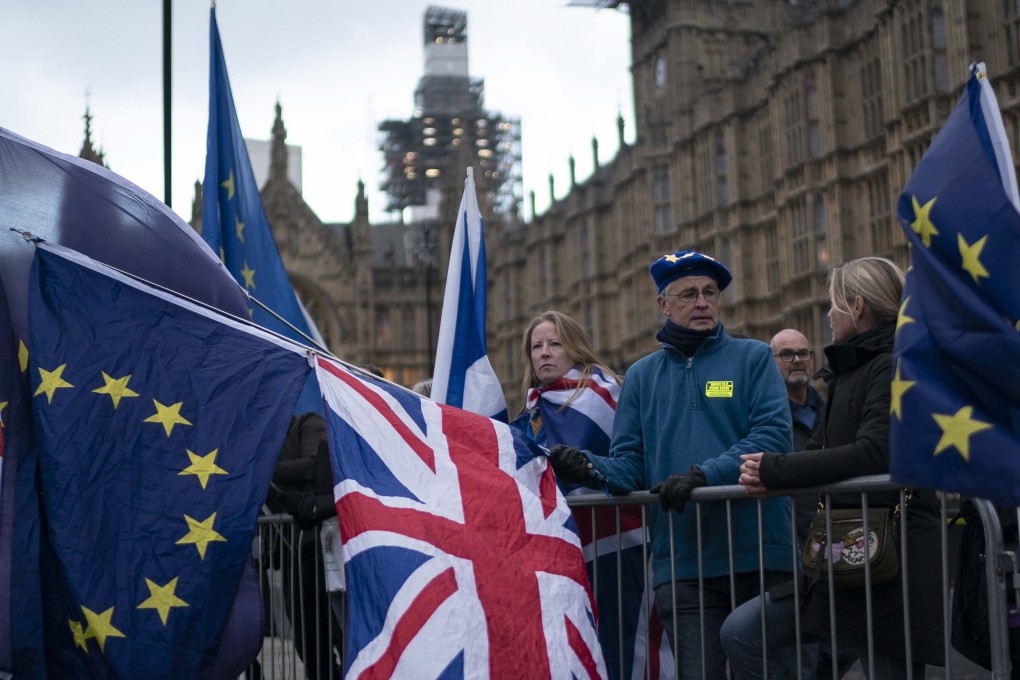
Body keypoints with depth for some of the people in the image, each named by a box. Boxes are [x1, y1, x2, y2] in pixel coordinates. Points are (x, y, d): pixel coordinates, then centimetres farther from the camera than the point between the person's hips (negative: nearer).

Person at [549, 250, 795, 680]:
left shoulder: (753, 358, 6)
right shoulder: (642, 376, 14)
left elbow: (772, 435, -9)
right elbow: (629, 466, 8)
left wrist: (703, 475, -20)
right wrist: (588, 468, -14)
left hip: (761, 556, -1)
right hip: (682, 564, 1)